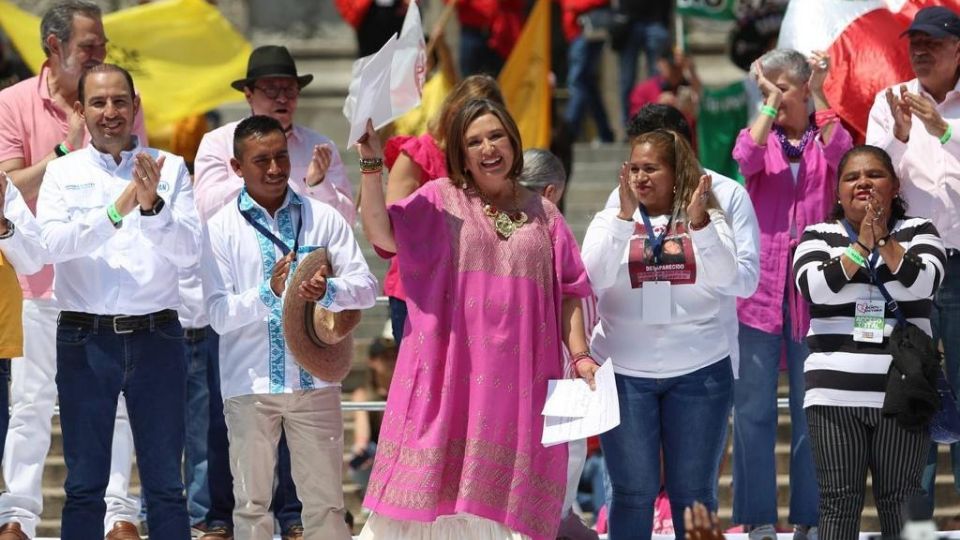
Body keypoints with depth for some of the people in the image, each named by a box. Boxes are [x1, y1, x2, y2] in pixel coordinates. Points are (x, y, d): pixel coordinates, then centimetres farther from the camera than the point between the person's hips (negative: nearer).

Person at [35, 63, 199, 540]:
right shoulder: (63, 173, 5)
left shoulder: (170, 169, 5)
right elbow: (53, 243, -12)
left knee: (165, 483, 4)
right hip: (86, 338, 0)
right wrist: (116, 211, -23)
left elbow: (188, 251, -5)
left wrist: (152, 205, -22)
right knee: (84, 484, 4)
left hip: (156, 335, 0)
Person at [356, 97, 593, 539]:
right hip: (449, 369, -2)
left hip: (518, 380, 2)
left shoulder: (542, 214, 15)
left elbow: (568, 293, 14)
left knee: (501, 490, 0)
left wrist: (580, 354, 2)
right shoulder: (440, 201, 8)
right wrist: (371, 164, -14)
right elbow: (381, 234, -7)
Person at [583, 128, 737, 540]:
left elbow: (725, 276, -14)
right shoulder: (610, 221, 3)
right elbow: (596, 275, -14)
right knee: (633, 492, 4)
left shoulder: (708, 220, 2)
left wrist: (699, 221, -27)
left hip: (698, 370, 0)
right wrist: (626, 215, -22)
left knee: (694, 492, 7)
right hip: (625, 371, 0)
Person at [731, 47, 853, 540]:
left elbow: (840, 151, -17)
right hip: (760, 286, 1)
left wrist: (817, 93, -11)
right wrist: (770, 102, -10)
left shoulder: (823, 137, 7)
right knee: (754, 405, -1)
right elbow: (747, 158, -14)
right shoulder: (760, 135, 9)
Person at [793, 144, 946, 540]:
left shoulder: (917, 232, 8)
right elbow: (815, 287, -11)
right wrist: (861, 246, -13)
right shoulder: (819, 237, 8)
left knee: (899, 501, 2)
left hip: (901, 392, 0)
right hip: (836, 393, 0)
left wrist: (884, 239, -14)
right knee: (839, 502, -2)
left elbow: (920, 284, -10)